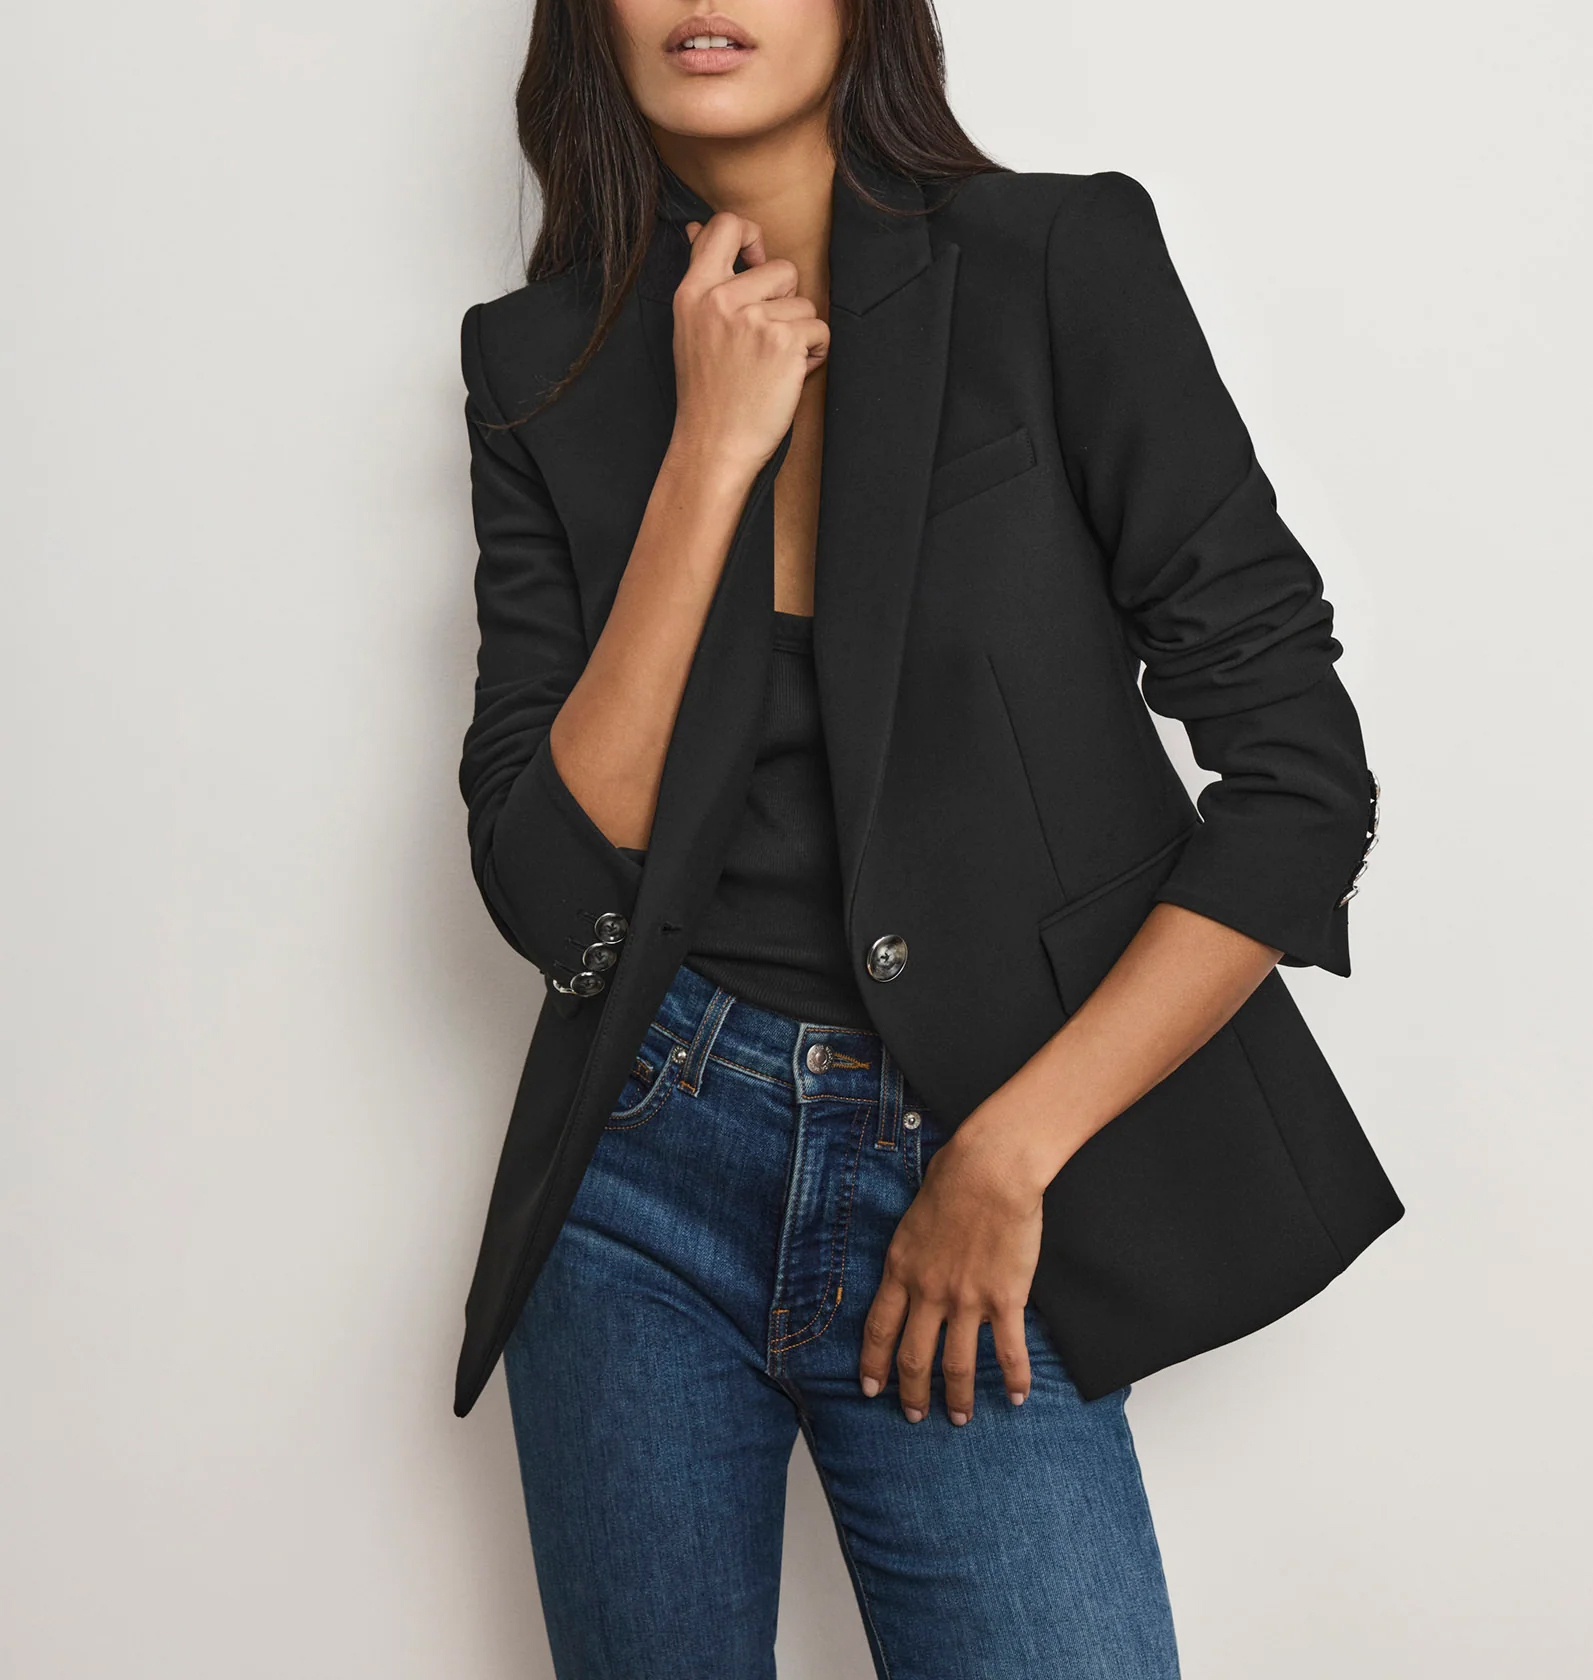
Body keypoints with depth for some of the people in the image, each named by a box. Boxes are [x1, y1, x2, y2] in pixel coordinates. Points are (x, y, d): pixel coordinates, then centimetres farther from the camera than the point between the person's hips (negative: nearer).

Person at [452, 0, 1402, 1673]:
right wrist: (711, 456, -14)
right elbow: (546, 891, -7)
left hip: (963, 1207, -2)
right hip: (643, 1173, 3)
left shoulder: (1059, 265, -6)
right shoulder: (546, 362, 1)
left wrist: (1006, 1157, -10)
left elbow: (1301, 776, -7)